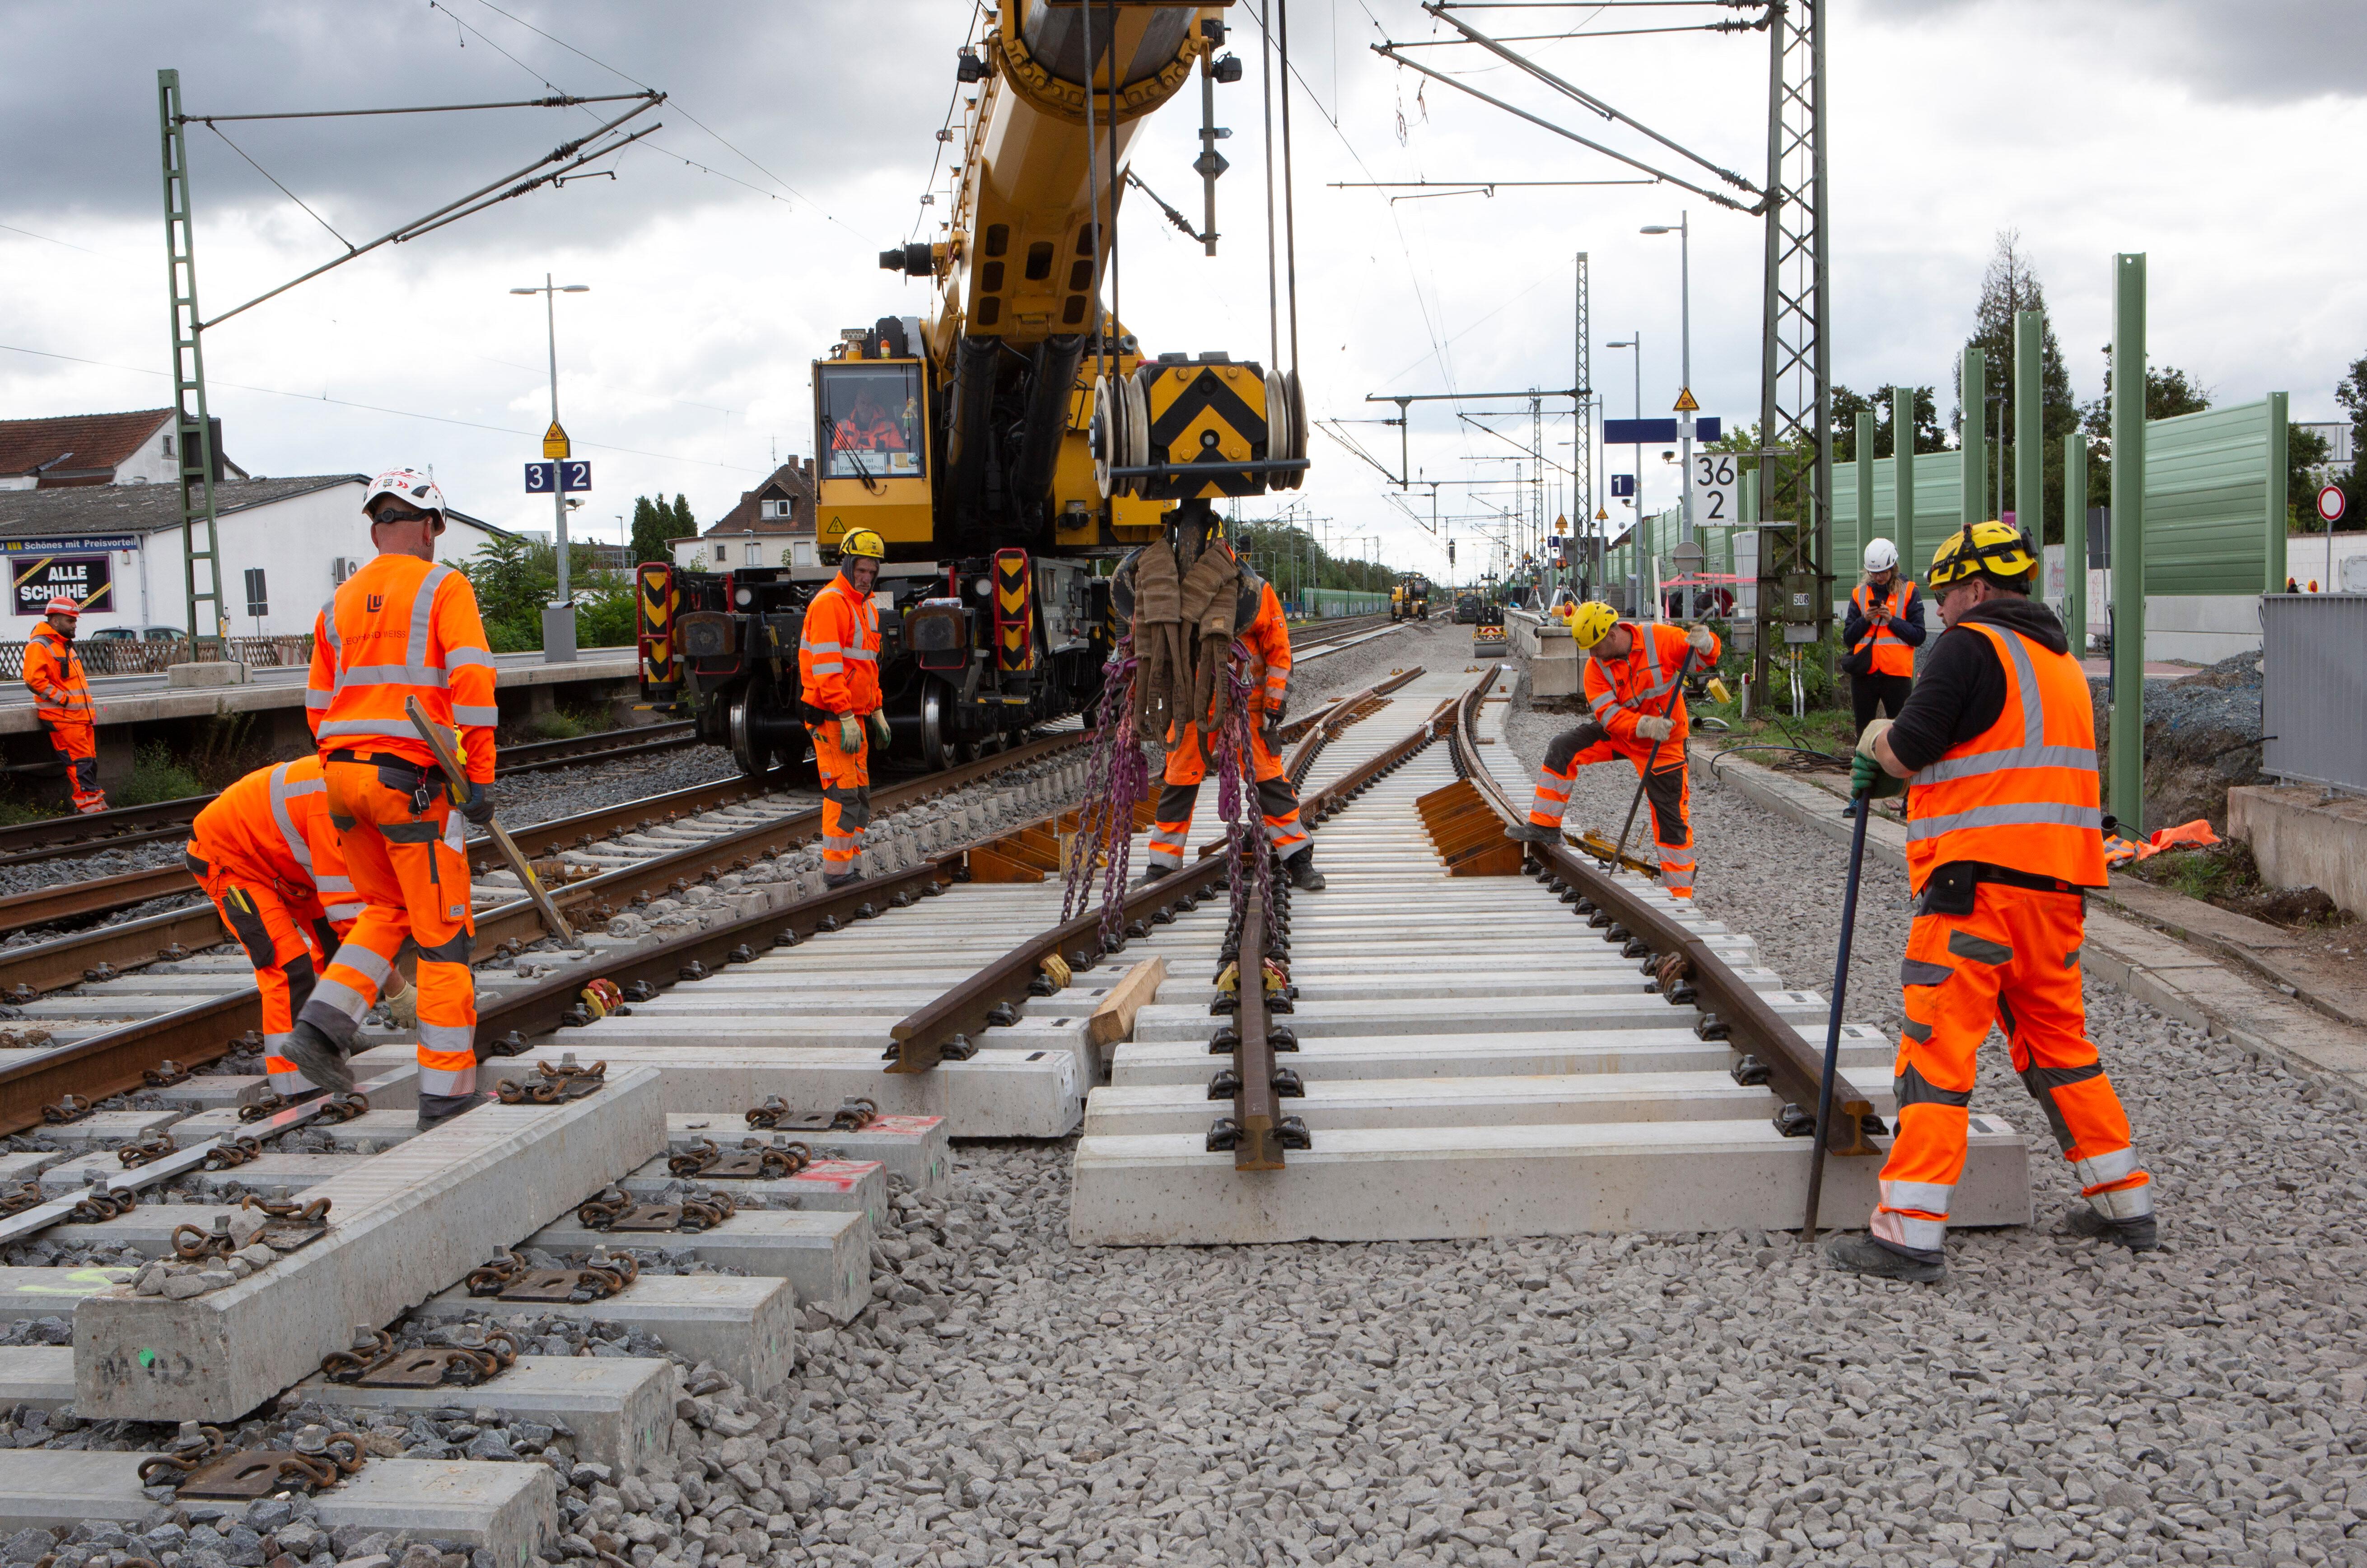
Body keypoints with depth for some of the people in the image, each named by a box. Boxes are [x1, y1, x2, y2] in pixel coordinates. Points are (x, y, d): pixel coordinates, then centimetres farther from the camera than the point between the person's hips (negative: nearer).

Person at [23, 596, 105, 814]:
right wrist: (63, 699, -19)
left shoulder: (65, 645, 21)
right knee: (79, 761, -12)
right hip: (62, 717, -9)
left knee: (90, 761, 8)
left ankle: (95, 802, 11)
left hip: (81, 714, 9)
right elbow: (34, 679, -21)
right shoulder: (39, 646, -10)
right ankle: (91, 804, -13)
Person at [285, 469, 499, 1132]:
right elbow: (471, 682, -15)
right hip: (413, 779, -6)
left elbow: (320, 707, 18)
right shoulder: (444, 588, -4)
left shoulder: (341, 602, 15)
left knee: (387, 909, 25)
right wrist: (481, 779, -13)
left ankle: (323, 1025, 7)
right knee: (443, 934, 1)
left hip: (344, 774, 7)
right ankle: (446, 1091, 3)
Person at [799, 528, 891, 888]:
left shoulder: (867, 607, 18)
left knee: (860, 794, 10)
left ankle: (853, 869, 17)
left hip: (855, 714, 9)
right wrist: (845, 718, -22)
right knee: (842, 792, -11)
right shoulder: (829, 603, -13)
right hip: (830, 715, -9)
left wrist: (876, 712, 22)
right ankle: (837, 872, -8)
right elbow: (826, 666, -20)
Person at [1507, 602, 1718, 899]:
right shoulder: (1596, 667, -12)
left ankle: (1679, 892, 6)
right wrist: (1644, 726, -35)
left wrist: (1705, 643, -36)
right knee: (1562, 749, -8)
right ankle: (1545, 827, 2)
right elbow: (1609, 716, -18)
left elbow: (1705, 658, -11)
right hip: (1618, 733, 4)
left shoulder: (1659, 638, -20)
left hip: (1663, 743, -4)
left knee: (1672, 819, -4)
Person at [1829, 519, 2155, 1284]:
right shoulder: (2060, 661, 21)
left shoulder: (1972, 646, -6)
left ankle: (1911, 1231, -11)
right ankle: (2125, 1204, 26)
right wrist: (1896, 774, 20)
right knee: (2058, 1040, 20)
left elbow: (1909, 750, -13)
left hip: (1980, 880, -8)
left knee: (1937, 1045, -8)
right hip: (2057, 884, 9)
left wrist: (1876, 740, 9)